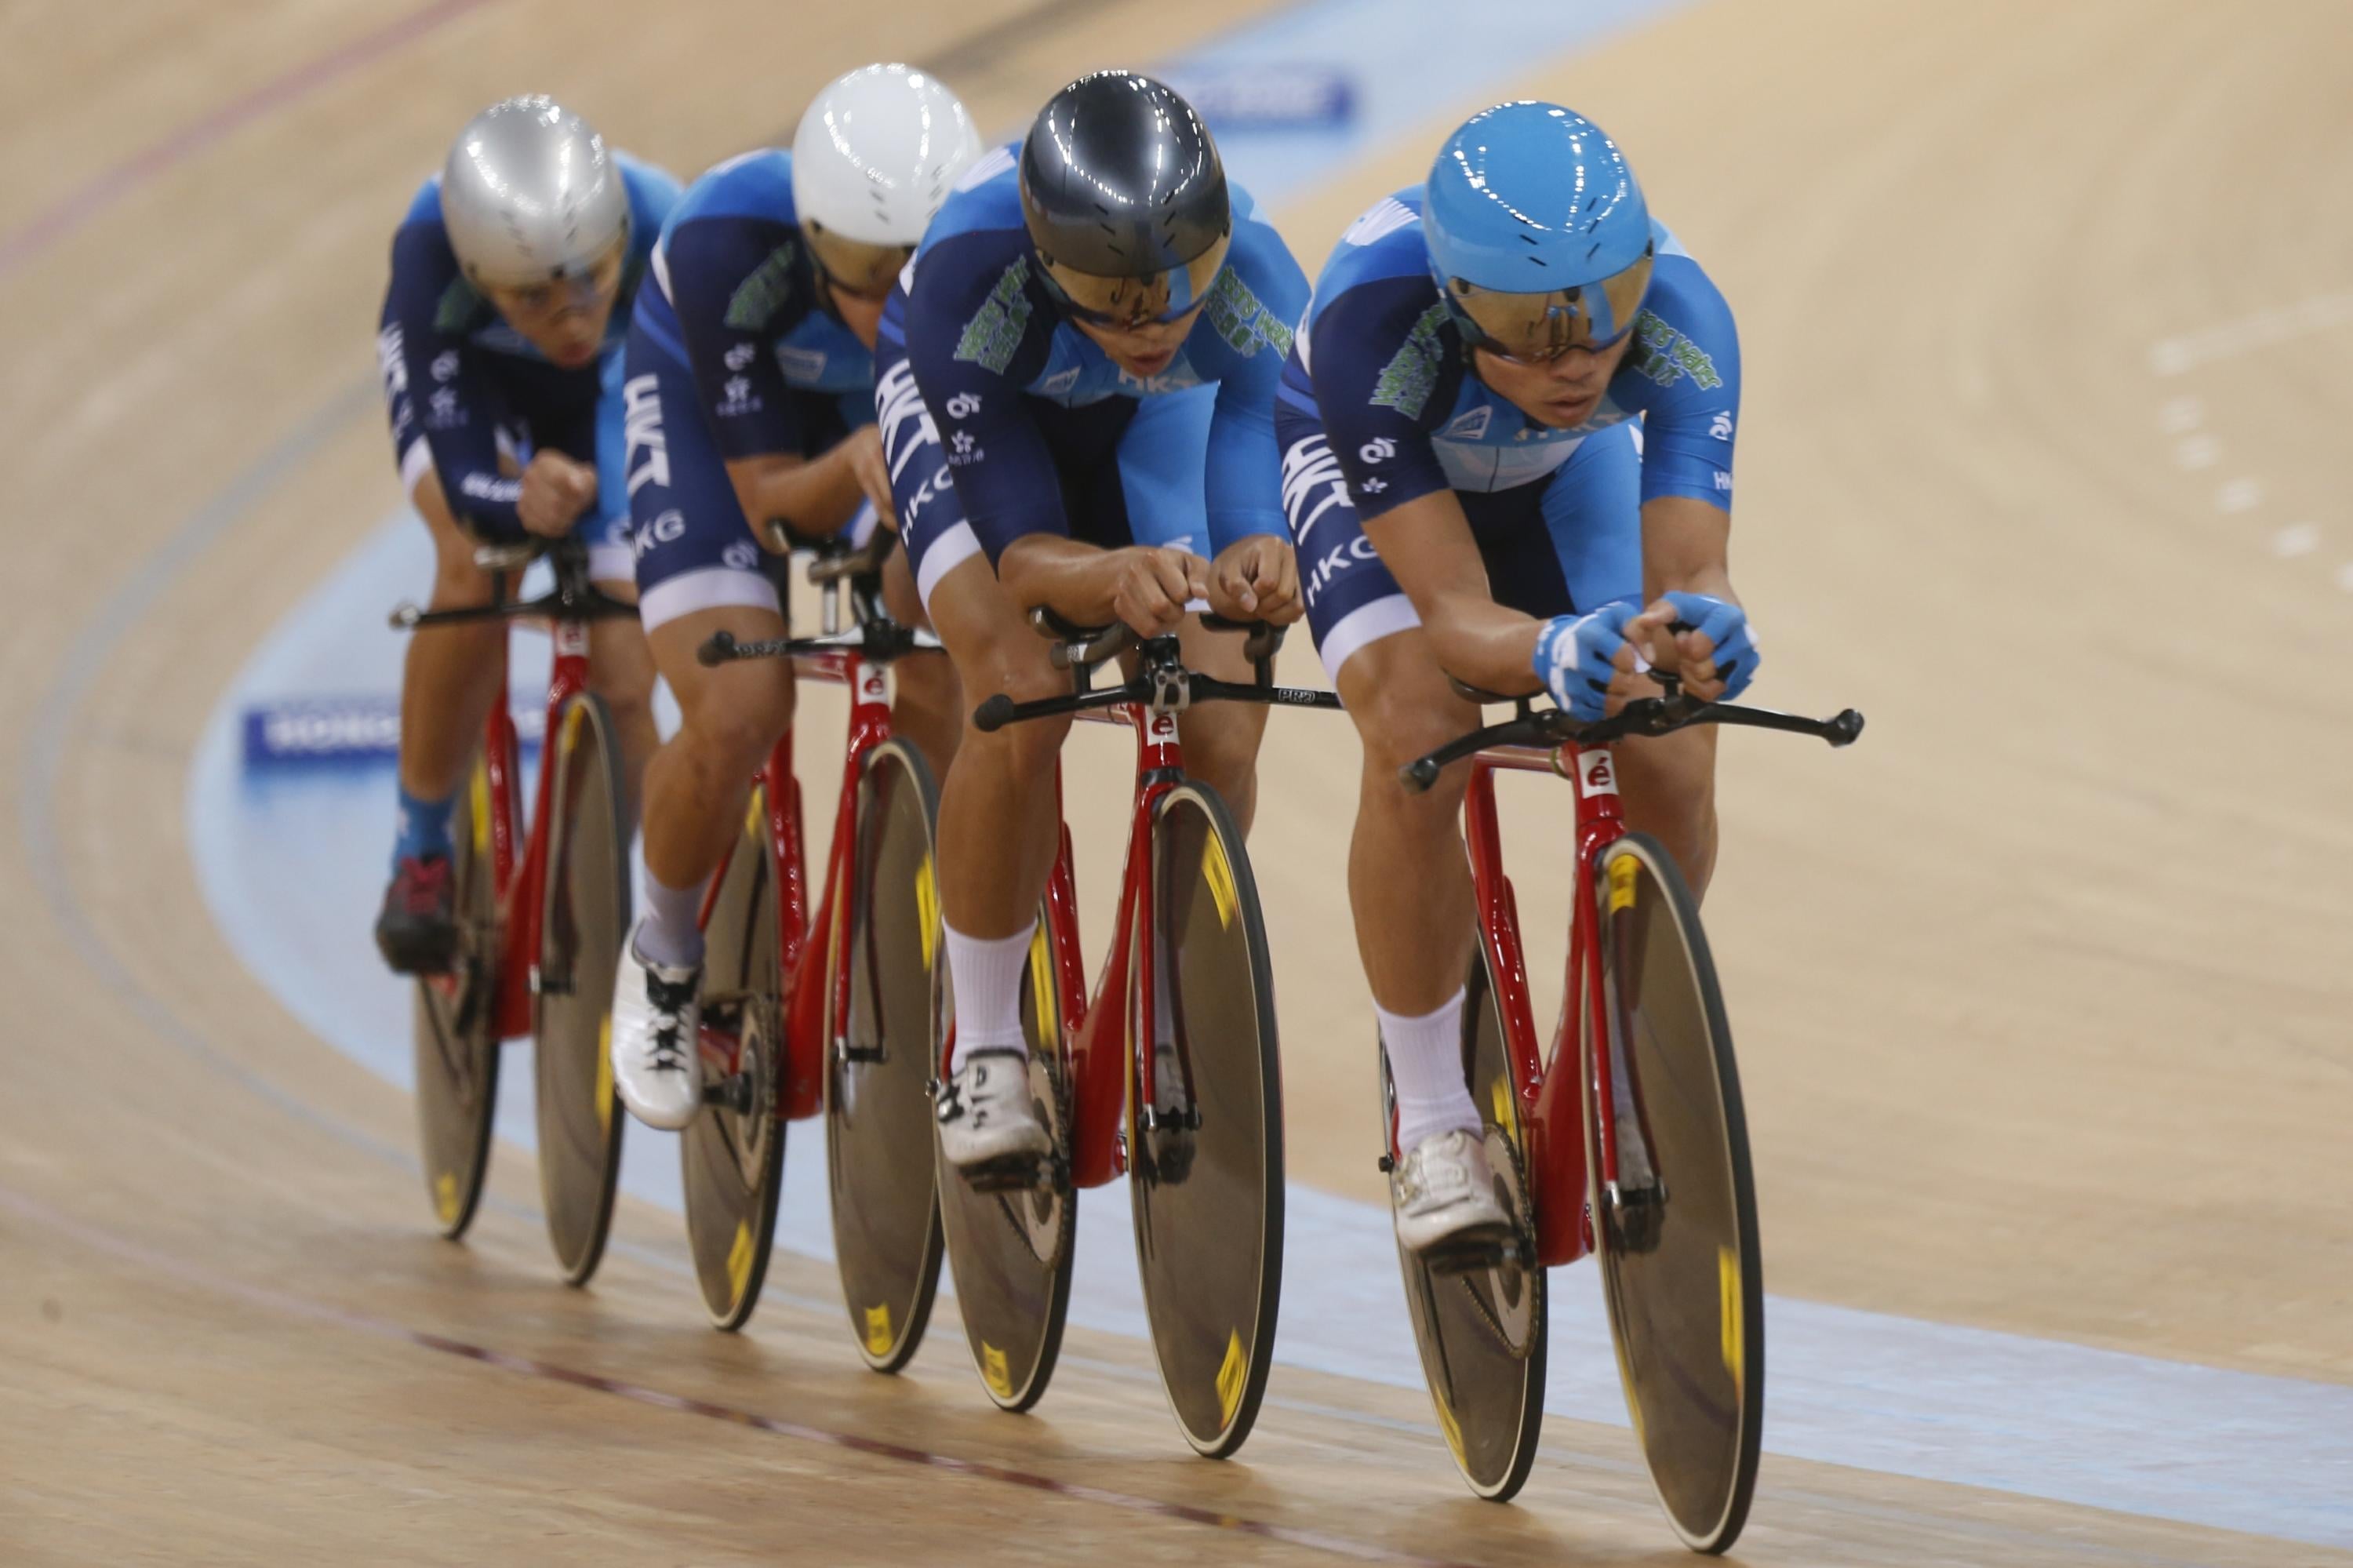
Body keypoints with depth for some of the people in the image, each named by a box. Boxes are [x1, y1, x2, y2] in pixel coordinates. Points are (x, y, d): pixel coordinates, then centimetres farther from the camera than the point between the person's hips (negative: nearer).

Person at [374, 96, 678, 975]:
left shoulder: (666, 236, -42)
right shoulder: (433, 247, -42)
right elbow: (461, 471, -44)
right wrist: (521, 500, -65)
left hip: (614, 402, 1)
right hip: (477, 392, -1)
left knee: (623, 667, -14)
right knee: (475, 570, -30)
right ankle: (421, 854, -8)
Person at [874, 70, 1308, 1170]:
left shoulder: (1259, 289, -38)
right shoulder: (972, 278, -43)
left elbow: (1260, 500, -36)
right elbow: (1019, 551, -39)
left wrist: (1258, 570, -61)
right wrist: (1116, 580, -62)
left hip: (1145, 420, 3)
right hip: (964, 393, -3)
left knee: (1218, 740, -9)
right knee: (1021, 703, -25)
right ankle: (984, 1059, -9)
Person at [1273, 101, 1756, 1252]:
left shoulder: (1678, 317, -37)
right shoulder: (1375, 321, -43)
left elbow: (1690, 570, -40)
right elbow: (1455, 613, -44)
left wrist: (1700, 629, -64)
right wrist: (1555, 653, -65)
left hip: (1565, 474, 2)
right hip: (1368, 467, -2)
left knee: (1671, 765, -18)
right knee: (1419, 742, -29)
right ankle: (1431, 1123, -11)